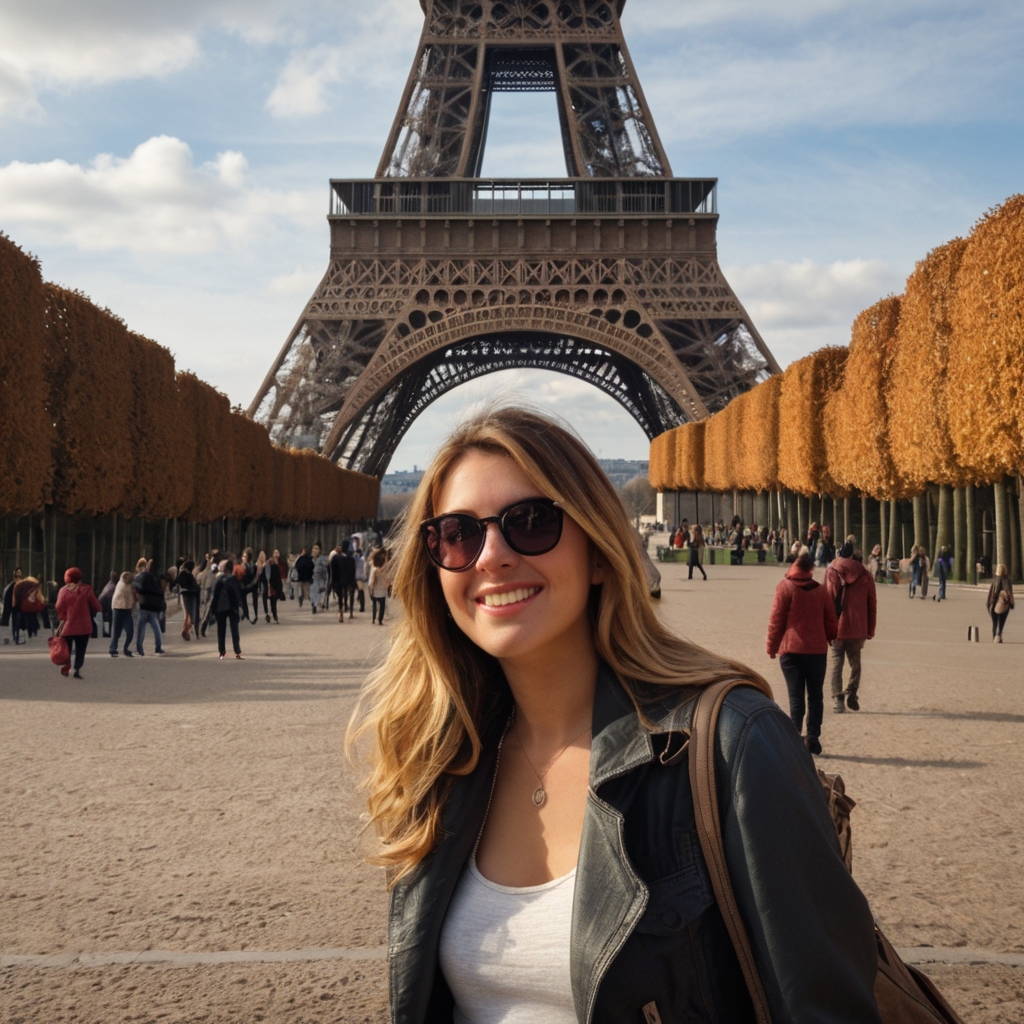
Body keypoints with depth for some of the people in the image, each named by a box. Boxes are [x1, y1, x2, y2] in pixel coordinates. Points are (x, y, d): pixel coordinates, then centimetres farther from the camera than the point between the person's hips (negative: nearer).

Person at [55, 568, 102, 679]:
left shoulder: (63, 590, 0)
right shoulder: (86, 589, -4)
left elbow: (59, 607, -4)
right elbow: (95, 605, -1)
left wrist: (62, 618, 8)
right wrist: (99, 609, 19)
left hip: (67, 626, 1)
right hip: (83, 627, -1)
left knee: (66, 649, 15)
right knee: (80, 650, 3)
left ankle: (65, 668, 16)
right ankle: (77, 669, -10)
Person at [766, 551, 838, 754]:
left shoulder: (786, 587, -4)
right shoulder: (821, 590, 8)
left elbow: (776, 620, -7)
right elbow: (830, 621, 10)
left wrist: (772, 647, 0)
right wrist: (831, 640, 24)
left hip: (792, 650, -2)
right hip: (817, 651, 3)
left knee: (796, 697, 0)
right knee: (815, 696, 9)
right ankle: (813, 739, 5)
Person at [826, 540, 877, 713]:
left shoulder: (831, 572, -3)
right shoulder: (865, 575, 2)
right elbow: (872, 604, 5)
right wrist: (870, 630, 12)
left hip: (836, 627, -2)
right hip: (857, 628, 2)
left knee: (836, 663, 4)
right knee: (855, 662, 17)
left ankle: (838, 699, -4)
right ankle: (851, 695, 9)